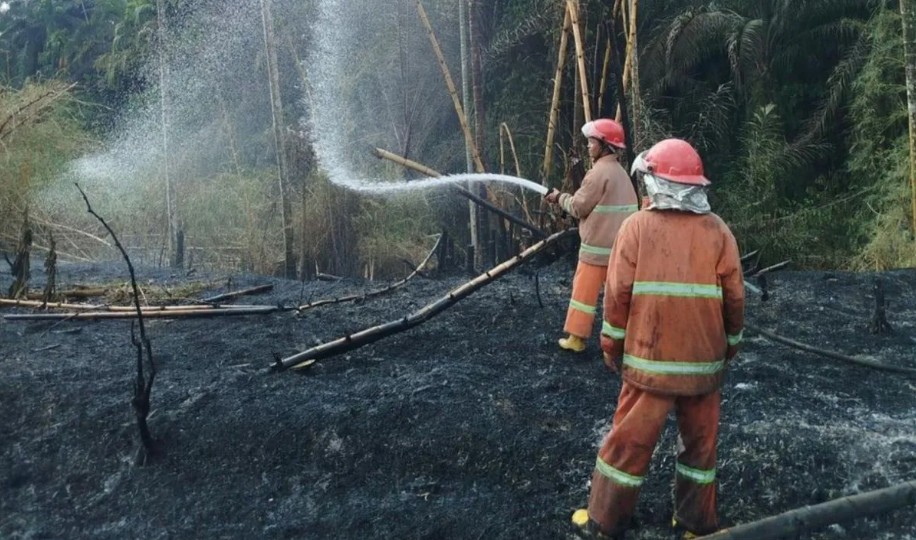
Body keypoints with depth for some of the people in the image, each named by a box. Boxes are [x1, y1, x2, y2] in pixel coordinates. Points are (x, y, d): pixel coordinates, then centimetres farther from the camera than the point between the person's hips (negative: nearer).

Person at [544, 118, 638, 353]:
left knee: (584, 291, 1)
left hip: (598, 246, -8)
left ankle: (576, 338, 8)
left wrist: (559, 197, 4)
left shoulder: (599, 172, -15)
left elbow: (579, 207, -11)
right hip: (619, 246, 8)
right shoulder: (620, 172, 13)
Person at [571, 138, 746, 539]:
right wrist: (730, 348, 15)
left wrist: (612, 348, 4)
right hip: (705, 361, 3)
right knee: (700, 443, 17)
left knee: (628, 443, 8)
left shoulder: (637, 227, -8)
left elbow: (618, 294, -8)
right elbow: (734, 298, 1)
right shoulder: (718, 230, -2)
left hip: (650, 360, -2)